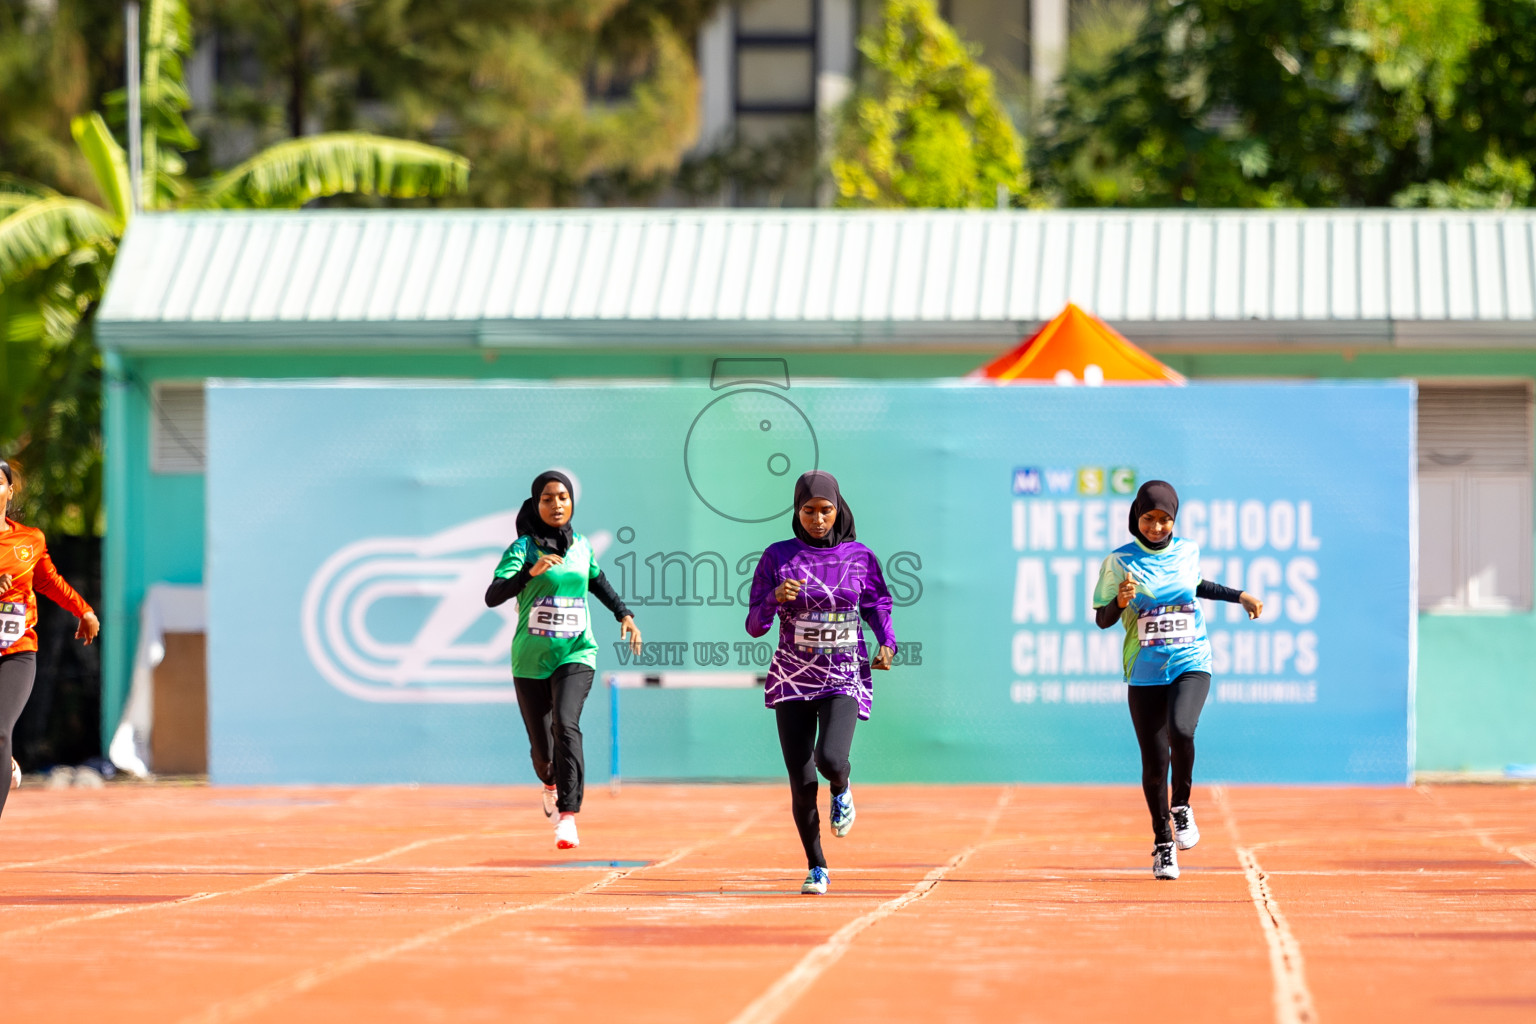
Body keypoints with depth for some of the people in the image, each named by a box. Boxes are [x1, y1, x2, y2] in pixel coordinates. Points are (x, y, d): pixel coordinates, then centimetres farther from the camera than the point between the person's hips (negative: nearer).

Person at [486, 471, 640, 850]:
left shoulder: (581, 547, 6)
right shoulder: (523, 548, -7)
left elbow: (597, 581, 29)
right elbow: (492, 597, -22)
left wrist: (624, 615, 21)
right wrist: (530, 573, -36)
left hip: (576, 653, 1)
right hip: (531, 659, -1)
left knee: (565, 724, -24)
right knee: (541, 745, 7)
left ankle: (568, 817, -28)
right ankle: (550, 784, 45)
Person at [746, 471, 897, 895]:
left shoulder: (859, 557, 1)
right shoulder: (778, 557, -1)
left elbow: (877, 604, 16)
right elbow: (754, 625, -1)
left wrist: (887, 643, -3)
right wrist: (775, 599, -21)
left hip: (844, 676, -1)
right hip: (792, 679, 1)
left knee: (830, 758, -26)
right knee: (801, 784, -1)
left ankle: (841, 790, 12)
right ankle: (816, 868, 19)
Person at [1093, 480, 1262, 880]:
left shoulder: (1188, 551, 5)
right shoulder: (1121, 561, -2)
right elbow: (1102, 620, 2)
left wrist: (1240, 596, 27)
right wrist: (1120, 601, -18)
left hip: (1191, 664, 0)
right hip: (1145, 672, 0)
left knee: (1180, 730, -28)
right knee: (1154, 763, -1)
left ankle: (1181, 806, -2)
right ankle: (1162, 843, 20)